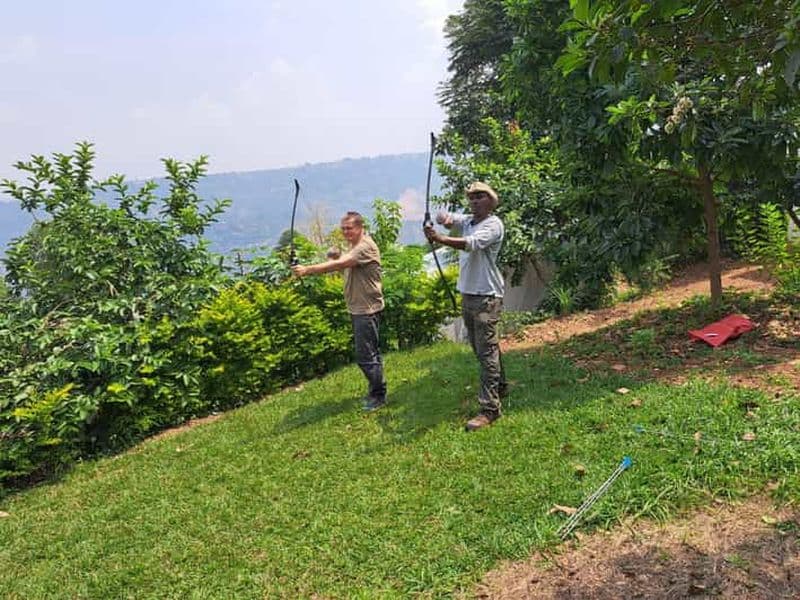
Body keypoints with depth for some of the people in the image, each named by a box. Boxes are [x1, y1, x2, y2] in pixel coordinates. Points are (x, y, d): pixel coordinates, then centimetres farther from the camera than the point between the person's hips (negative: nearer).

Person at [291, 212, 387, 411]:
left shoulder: (366, 247, -18)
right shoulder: (353, 247, 16)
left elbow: (339, 265, -29)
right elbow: (339, 263, 12)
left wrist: (307, 270, -32)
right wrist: (333, 257, -8)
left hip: (367, 309, -10)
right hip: (357, 308, 10)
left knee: (365, 354, -6)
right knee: (370, 352, 18)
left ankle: (378, 395, 8)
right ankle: (376, 391, 30)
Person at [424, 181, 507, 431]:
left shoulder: (493, 225, -11)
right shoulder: (466, 221, 14)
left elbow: (470, 244, -29)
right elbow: (444, 218, 1)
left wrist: (441, 239, -43)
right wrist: (444, 218, -23)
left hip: (486, 296, -8)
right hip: (467, 294, 8)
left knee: (487, 350, -9)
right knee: (479, 346, 19)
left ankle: (489, 408, -7)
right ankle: (499, 386, 39)